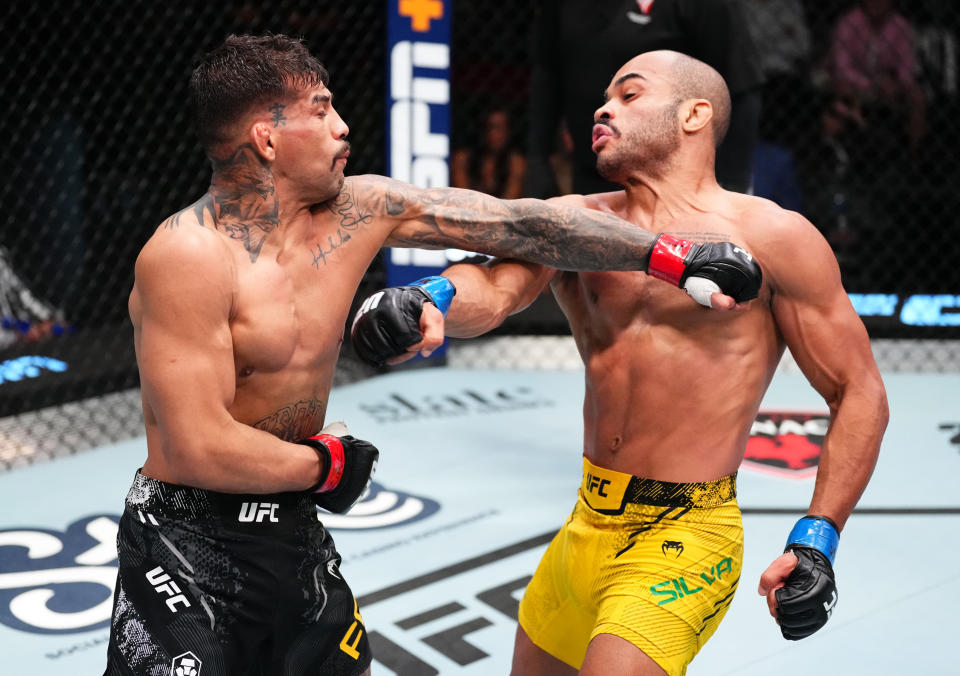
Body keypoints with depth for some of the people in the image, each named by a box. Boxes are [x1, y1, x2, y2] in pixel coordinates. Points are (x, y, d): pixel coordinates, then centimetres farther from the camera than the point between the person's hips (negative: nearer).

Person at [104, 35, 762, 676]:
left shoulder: (359, 209, -2)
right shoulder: (189, 255, -22)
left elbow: (518, 222, -1)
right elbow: (201, 450, -25)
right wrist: (326, 465, -10)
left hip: (295, 532, 7)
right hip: (188, 544, -7)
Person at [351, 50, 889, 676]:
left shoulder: (769, 237, -6)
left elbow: (858, 393, -4)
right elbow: (492, 292, -12)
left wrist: (817, 541, -13)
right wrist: (432, 300, -35)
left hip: (684, 542, -6)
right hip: (586, 528, 6)